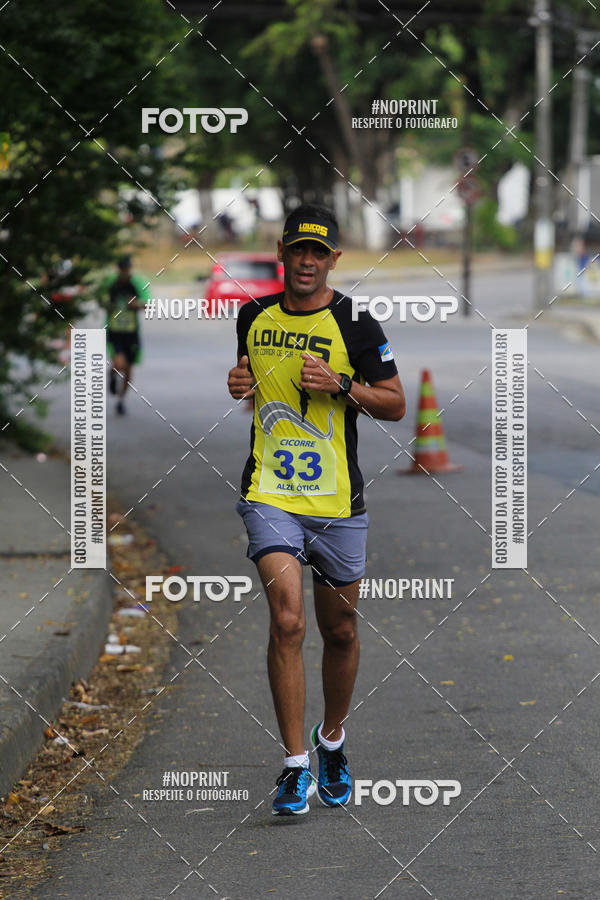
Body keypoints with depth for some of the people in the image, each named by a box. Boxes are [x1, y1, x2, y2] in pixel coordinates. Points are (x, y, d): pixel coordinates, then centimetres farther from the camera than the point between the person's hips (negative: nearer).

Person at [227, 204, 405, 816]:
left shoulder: (354, 325, -2)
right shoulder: (253, 317, 7)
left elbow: (396, 403, 1)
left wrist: (341, 386, -15)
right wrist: (237, 384, 4)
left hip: (338, 501, 0)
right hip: (269, 495, 0)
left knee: (339, 629, 11)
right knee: (287, 620, -16)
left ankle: (332, 743, 36)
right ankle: (294, 766, -13)